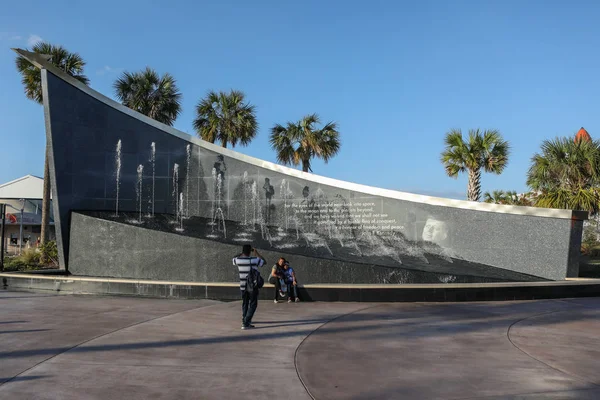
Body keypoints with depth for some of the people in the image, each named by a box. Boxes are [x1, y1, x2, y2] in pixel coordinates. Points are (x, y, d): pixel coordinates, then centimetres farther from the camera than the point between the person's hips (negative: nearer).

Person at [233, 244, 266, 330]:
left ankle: (245, 321, 29)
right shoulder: (254, 260, -14)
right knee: (253, 305, 2)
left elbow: (234, 259, 20)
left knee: (245, 304, 20)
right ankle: (246, 323, -7)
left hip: (243, 286, 4)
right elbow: (264, 261, 5)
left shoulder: (238, 260, -6)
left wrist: (243, 253, 20)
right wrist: (256, 253, 11)